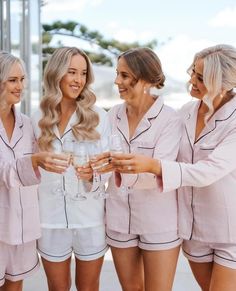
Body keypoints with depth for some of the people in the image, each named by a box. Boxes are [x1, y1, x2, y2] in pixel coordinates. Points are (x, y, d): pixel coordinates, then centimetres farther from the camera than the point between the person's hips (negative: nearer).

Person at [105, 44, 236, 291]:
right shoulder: (186, 112, -2)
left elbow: (209, 171, -30)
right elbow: (169, 155, 8)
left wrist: (153, 165, -40)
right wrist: (126, 161, -7)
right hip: (193, 227, 5)